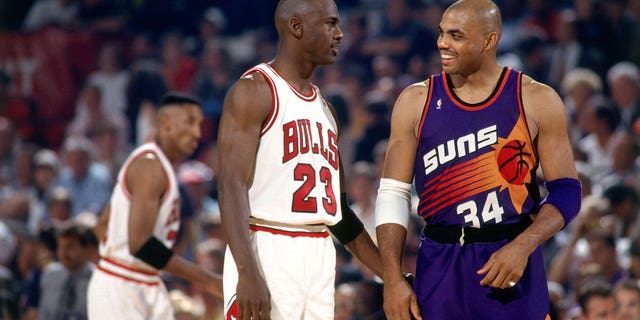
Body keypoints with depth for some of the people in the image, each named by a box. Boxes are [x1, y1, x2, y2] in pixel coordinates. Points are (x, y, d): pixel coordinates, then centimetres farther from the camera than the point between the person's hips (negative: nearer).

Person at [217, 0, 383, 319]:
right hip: (267, 255, -8)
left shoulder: (323, 107, 19)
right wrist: (247, 273, -26)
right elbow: (231, 185, -15)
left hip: (320, 257, 8)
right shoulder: (254, 91, -5)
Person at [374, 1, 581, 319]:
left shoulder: (537, 101, 0)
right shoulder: (416, 101, 4)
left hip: (513, 264, -1)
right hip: (439, 266, 2)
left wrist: (523, 247, -17)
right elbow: (392, 196, 4)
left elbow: (565, 192, -1)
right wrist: (393, 280, -5)